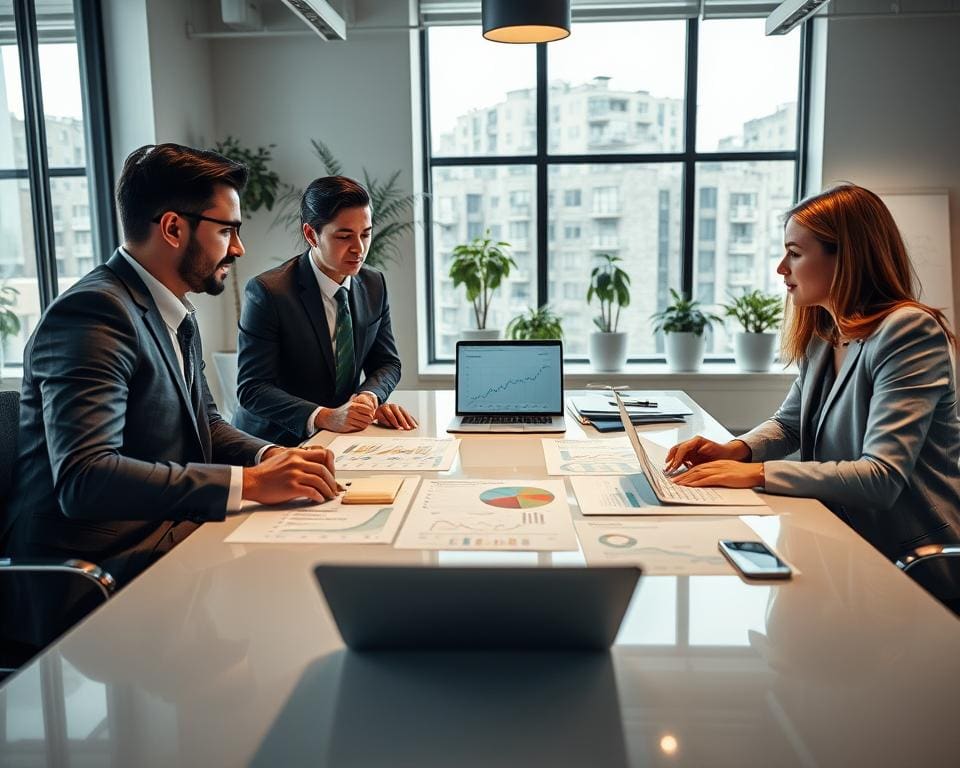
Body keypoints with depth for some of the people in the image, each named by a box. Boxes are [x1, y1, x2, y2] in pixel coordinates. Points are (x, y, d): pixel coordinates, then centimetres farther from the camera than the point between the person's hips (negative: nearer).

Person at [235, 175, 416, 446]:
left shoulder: (374, 284, 3)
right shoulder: (267, 292, -14)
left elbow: (387, 362, 10)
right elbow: (252, 388, -16)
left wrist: (369, 396, -12)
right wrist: (323, 417, -30)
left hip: (344, 438, 4)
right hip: (277, 442, -4)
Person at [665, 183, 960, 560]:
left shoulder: (908, 331, -18)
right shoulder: (823, 334, 6)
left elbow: (882, 476, -26)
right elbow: (788, 424, 17)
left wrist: (756, 473, -26)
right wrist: (735, 450, -4)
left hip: (910, 554, -7)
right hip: (844, 541, 7)